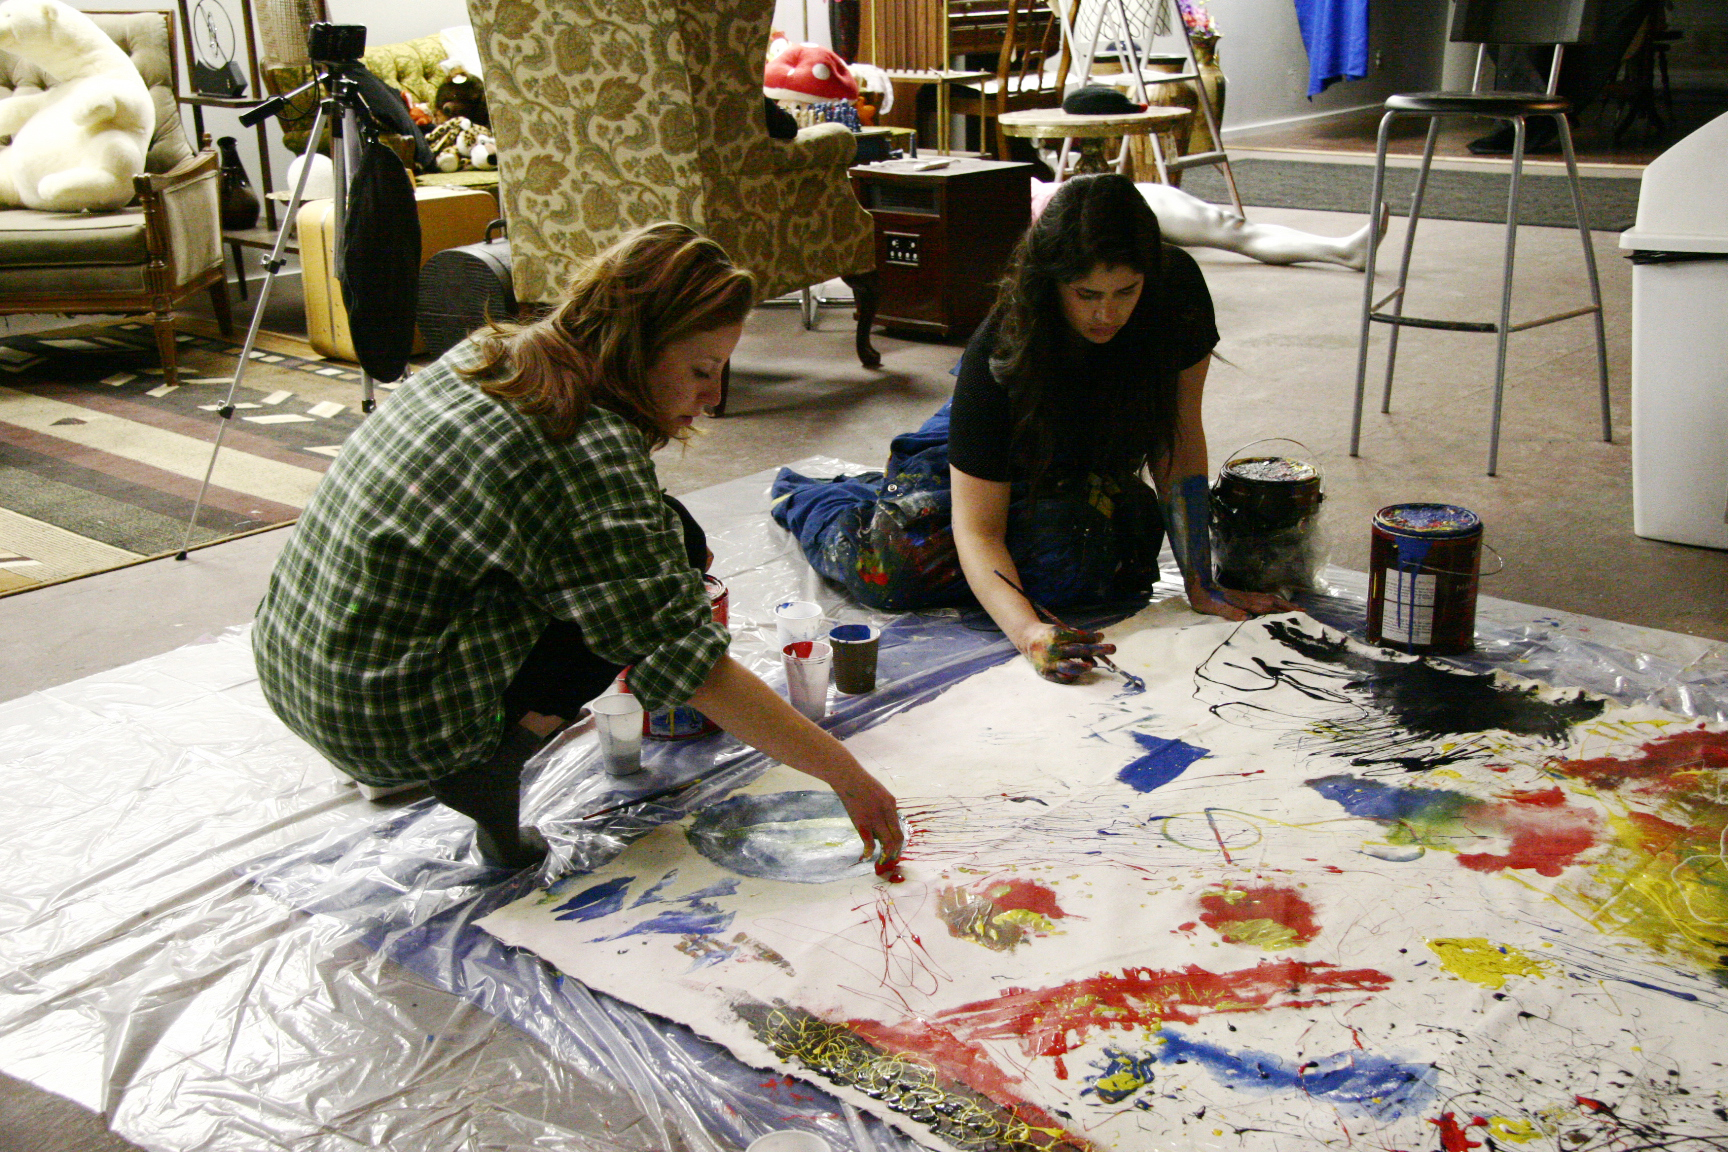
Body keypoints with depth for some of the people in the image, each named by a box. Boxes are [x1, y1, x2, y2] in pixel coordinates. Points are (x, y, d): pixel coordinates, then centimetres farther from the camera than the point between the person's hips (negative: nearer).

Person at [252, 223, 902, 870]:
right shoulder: (592, 453, -21)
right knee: (674, 541, -6)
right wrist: (845, 775, -15)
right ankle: (487, 767, -8)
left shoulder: (490, 355, 6)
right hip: (386, 717, -9)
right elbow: (690, 664, -22)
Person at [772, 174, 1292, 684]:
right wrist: (1029, 632, -54)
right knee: (890, 566, -27)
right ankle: (803, 495, 13)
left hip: (1092, 469, 3)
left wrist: (1200, 585, -23)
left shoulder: (1177, 286, -28)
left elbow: (1180, 437, -17)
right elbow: (977, 528, -36)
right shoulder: (1000, 352, -36)